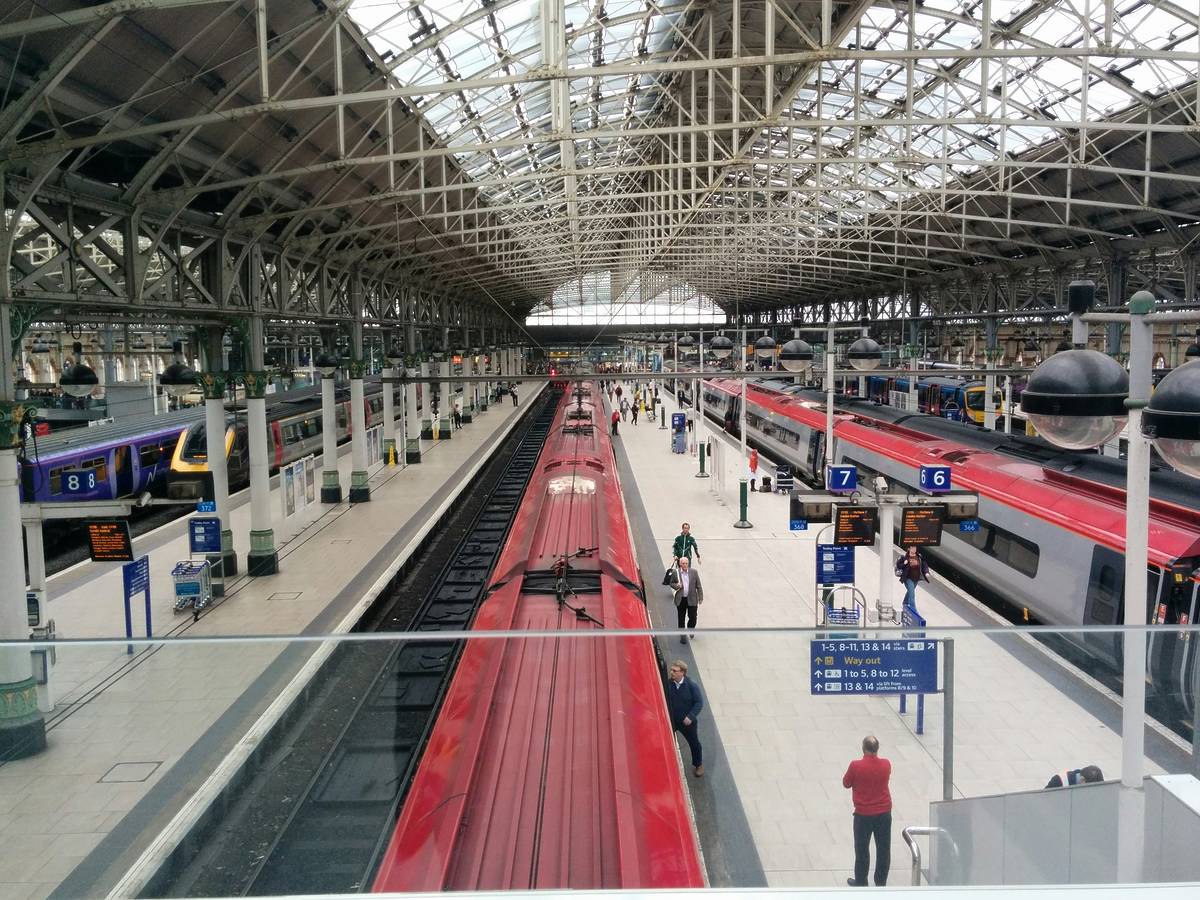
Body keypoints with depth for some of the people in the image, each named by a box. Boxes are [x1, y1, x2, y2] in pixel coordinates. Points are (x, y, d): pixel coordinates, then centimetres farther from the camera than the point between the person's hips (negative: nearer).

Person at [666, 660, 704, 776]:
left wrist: (690, 716, -23)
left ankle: (698, 765, 42)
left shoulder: (692, 685, -19)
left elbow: (699, 702, -15)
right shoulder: (667, 684, -15)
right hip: (670, 721, 1)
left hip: (687, 721, -1)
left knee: (694, 743, 18)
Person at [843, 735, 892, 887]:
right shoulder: (886, 765, -8)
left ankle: (861, 882, 23)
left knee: (862, 849, 12)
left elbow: (846, 783, -4)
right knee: (883, 849, 15)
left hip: (863, 815, -3)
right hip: (884, 813, 3)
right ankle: (881, 882, 24)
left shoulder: (856, 766, -19)